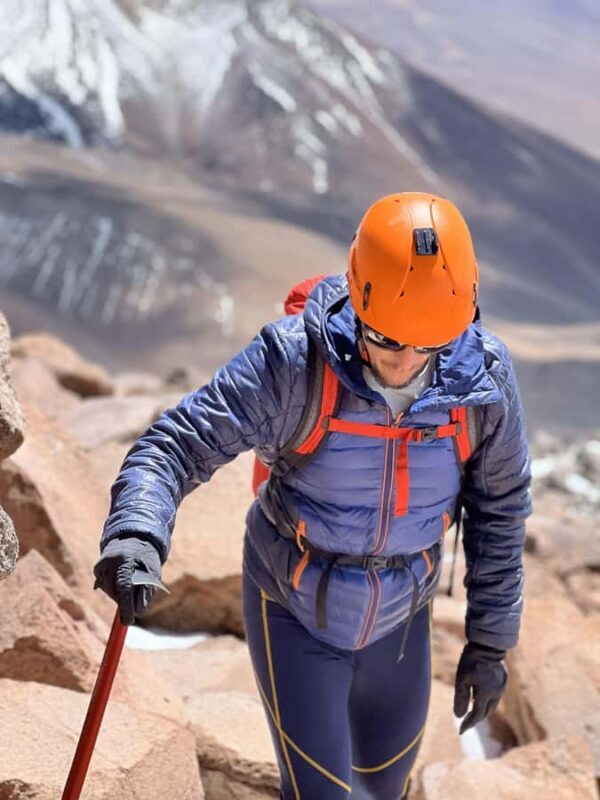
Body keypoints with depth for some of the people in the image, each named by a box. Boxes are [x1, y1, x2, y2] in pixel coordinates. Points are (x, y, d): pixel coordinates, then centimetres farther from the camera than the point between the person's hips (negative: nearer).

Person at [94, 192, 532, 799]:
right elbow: (179, 442, -30)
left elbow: (500, 508, -4)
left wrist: (490, 640, 1)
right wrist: (136, 532, -50)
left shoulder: (484, 378, -19)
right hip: (295, 613, -3)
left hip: (400, 616, 4)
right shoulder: (295, 361, -29)